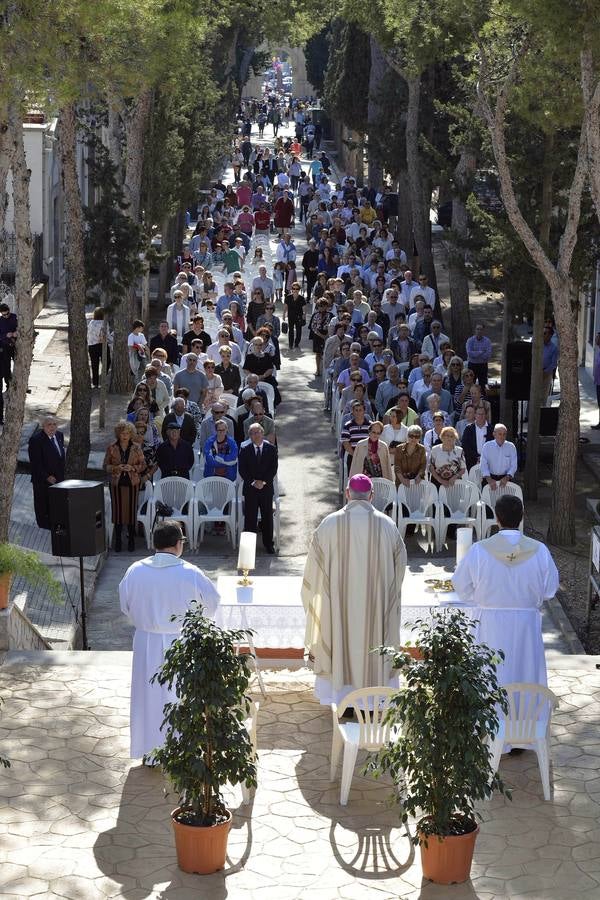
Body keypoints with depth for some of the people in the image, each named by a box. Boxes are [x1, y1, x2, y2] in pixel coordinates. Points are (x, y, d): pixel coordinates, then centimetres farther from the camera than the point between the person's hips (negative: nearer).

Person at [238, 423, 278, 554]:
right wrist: (253, 482, -13)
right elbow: (242, 469, -4)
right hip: (250, 489, -1)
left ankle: (268, 544, 18)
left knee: (267, 517, 8)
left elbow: (273, 469, -3)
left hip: (266, 488, 1)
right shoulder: (244, 449, -1)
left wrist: (263, 482, -13)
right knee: (250, 517, 0)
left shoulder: (271, 449, 0)